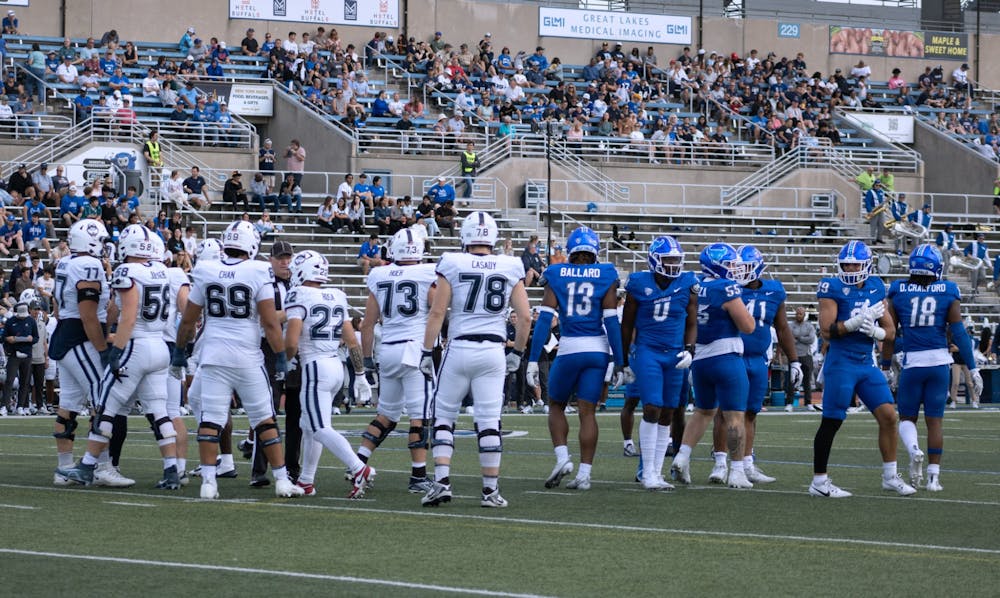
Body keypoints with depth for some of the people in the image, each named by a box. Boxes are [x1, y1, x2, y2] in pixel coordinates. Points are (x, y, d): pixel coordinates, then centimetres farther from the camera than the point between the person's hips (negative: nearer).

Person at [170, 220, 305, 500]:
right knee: (265, 419, 7)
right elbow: (270, 322, -8)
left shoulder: (206, 272, 2)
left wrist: (179, 351, 22)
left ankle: (208, 480, -5)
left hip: (213, 356, 1)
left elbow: (188, 320, 10)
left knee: (210, 419, 2)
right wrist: (280, 356, 0)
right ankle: (281, 479, 9)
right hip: (248, 358, -1)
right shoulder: (259, 274, -6)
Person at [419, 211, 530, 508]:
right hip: (493, 351, 1)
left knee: (443, 416, 9)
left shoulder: (452, 265, -2)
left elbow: (437, 312, -4)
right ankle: (491, 490, 5)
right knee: (489, 422, 4)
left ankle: (442, 481, -2)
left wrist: (428, 351, 2)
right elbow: (525, 317, 4)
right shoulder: (510, 268, 4)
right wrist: (517, 352, 17)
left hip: (459, 349, -1)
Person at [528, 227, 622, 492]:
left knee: (556, 405, 17)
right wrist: (618, 362, 2)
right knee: (588, 411, 3)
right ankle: (584, 473, -1)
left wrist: (533, 360, -3)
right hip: (598, 350, 1)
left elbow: (544, 320, -4)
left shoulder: (556, 276, 2)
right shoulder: (606, 277, 1)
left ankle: (562, 457, -2)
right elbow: (611, 321, -2)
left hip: (569, 349, -1)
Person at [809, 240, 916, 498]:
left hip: (867, 363, 6)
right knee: (831, 422, -2)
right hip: (841, 363, -6)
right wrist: (859, 321, -22)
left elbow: (890, 330, 12)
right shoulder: (833, 289, -8)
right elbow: (826, 331, -15)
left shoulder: (875, 288, 9)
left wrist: (875, 331, -10)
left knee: (888, 416, 2)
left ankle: (890, 477, 13)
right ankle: (819, 482, 7)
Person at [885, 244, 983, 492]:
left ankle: (914, 450, -16)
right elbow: (958, 332, -2)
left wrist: (886, 368, 12)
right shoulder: (948, 292, 0)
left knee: (907, 417, 14)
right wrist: (973, 368, 3)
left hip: (912, 362, -1)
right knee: (934, 420, 9)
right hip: (939, 361, 1)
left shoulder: (898, 292, 0)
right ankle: (933, 476, 6)